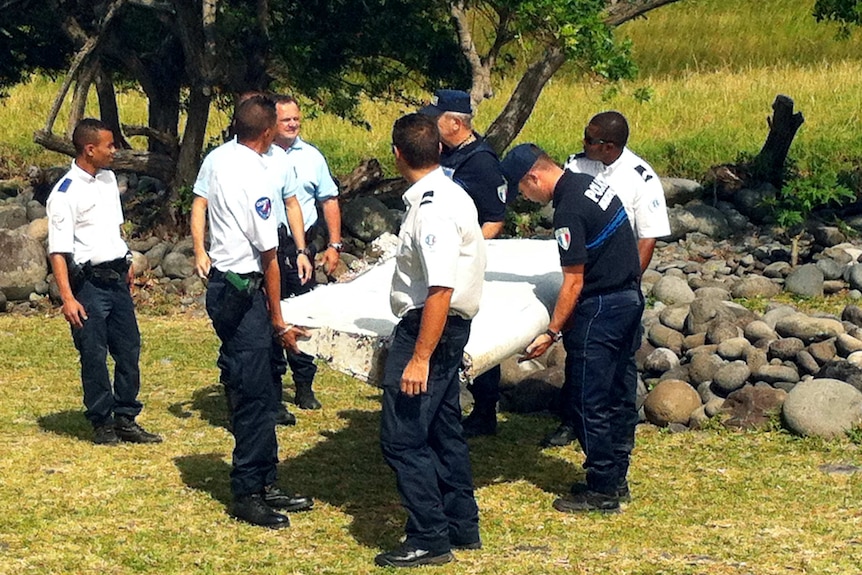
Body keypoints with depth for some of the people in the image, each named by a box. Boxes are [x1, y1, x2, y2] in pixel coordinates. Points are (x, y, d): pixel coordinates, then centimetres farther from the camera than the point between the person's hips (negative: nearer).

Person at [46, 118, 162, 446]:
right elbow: (58, 250, -18)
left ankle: (126, 419, 20)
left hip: (116, 278, 7)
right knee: (94, 357, 2)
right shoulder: (65, 194, -15)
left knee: (129, 349, 10)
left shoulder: (108, 179, 8)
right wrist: (68, 299, -22)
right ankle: (102, 424, 14)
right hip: (89, 282, -7)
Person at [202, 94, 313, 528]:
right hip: (242, 290, -10)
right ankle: (247, 495, 2)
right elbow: (268, 257, -14)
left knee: (258, 391, 15)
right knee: (254, 396, -4)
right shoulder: (254, 176, -19)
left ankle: (265, 484, 22)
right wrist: (278, 322, -8)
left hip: (223, 280, 10)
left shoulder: (222, 159, 7)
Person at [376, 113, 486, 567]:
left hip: (428, 328, -10)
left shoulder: (432, 209, -22)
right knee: (443, 429, 18)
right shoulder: (451, 194, 8)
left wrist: (419, 358, -26)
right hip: (448, 327, 10)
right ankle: (462, 527, 28)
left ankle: (429, 539, 1)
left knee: (402, 436, -5)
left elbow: (440, 290, -27)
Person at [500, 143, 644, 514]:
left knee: (587, 402, -2)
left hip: (601, 308, -10)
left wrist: (551, 333, -13)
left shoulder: (570, 209, -20)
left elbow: (573, 284, -18)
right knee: (616, 394, 16)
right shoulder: (589, 183, 8)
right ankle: (615, 478, 24)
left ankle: (601, 491, 3)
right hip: (629, 297, 10)